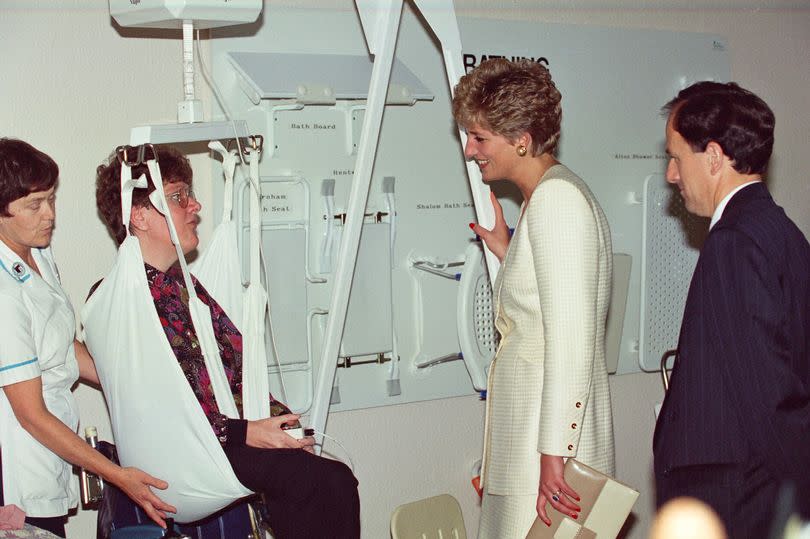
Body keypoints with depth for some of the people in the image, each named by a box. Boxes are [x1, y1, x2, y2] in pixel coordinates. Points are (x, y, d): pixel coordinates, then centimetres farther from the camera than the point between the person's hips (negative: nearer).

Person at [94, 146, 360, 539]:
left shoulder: (185, 285, 20)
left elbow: (238, 367, 19)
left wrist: (278, 418, 1)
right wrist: (245, 433, -19)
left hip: (236, 434, 8)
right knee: (332, 483, -24)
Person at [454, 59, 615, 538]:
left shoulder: (556, 197, -15)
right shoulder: (543, 197, 16)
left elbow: (571, 339, -21)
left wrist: (553, 453, -21)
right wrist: (505, 251, 18)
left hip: (551, 424, -10)